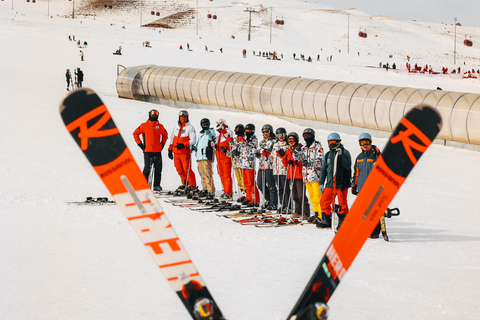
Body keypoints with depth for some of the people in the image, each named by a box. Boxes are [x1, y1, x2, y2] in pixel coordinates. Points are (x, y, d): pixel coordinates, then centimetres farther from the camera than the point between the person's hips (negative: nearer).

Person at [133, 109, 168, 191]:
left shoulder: (160, 126, 10)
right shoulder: (144, 125, 0)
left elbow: (165, 135, 26)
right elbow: (135, 133, 6)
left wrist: (162, 144, 15)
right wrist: (140, 144, 1)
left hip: (158, 151, 3)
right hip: (148, 151, -3)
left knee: (158, 169, 3)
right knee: (147, 168, -6)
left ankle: (157, 185, 10)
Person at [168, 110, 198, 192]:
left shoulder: (190, 128, -2)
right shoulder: (176, 127, 17)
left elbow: (193, 140, -10)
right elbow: (172, 138, 24)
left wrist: (183, 145, -21)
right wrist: (170, 149, 19)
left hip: (185, 152, -6)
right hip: (176, 152, 6)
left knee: (187, 169, -10)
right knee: (180, 170, 7)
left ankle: (193, 186, -5)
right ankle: (185, 184, 20)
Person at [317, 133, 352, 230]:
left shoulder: (344, 152, -1)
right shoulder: (328, 155, 16)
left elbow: (347, 165, -15)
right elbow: (323, 170, 20)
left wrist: (340, 155, -23)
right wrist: (321, 183, 14)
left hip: (342, 183, -5)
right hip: (330, 183, 5)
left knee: (342, 203, -3)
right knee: (324, 201, 3)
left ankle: (342, 221, 9)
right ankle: (326, 220, 16)